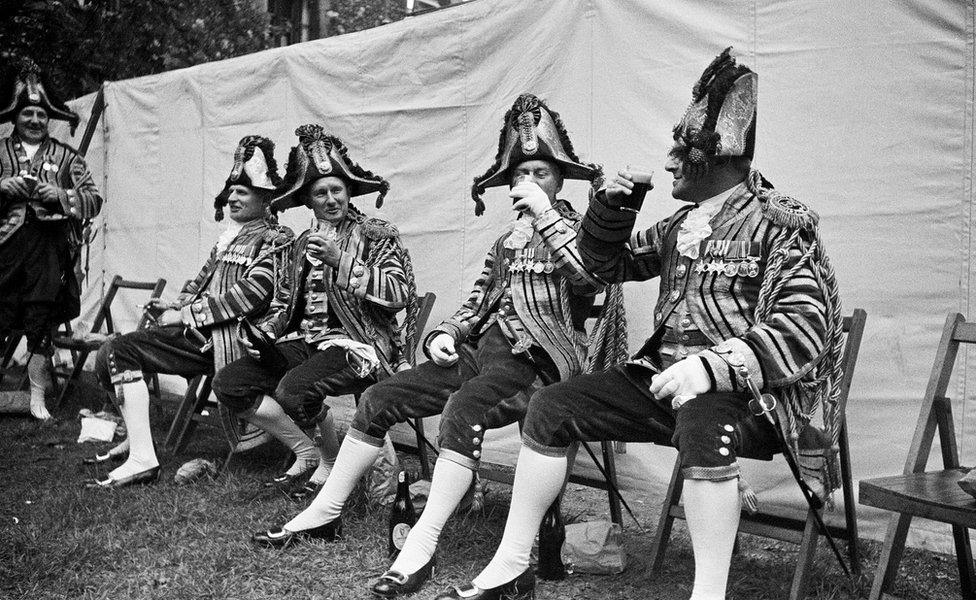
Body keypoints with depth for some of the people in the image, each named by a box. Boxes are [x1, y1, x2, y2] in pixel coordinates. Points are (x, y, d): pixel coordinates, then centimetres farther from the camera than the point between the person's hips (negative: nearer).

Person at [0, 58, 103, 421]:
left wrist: (61, 195, -10)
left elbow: (94, 199, 6)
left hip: (49, 252, 0)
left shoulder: (66, 157, 12)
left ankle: (38, 399, 12)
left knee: (41, 329, 4)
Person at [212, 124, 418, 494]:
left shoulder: (376, 235, -1)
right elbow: (286, 304, 21)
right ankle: (305, 452, 3)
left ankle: (331, 460, -2)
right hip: (304, 340, 7)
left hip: (354, 343, -7)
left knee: (293, 389, -32)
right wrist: (262, 331, 1)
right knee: (228, 383, -9)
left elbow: (400, 292, -15)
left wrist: (342, 262, -18)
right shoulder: (304, 244, 17)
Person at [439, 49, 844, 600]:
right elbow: (610, 262, 26)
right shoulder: (683, 224, 15)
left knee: (702, 423, -41)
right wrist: (614, 204, 7)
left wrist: (715, 366, -32)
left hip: (740, 395, -7)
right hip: (661, 379, 8)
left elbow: (804, 331, -20)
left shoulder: (781, 228, -8)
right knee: (550, 408, -2)